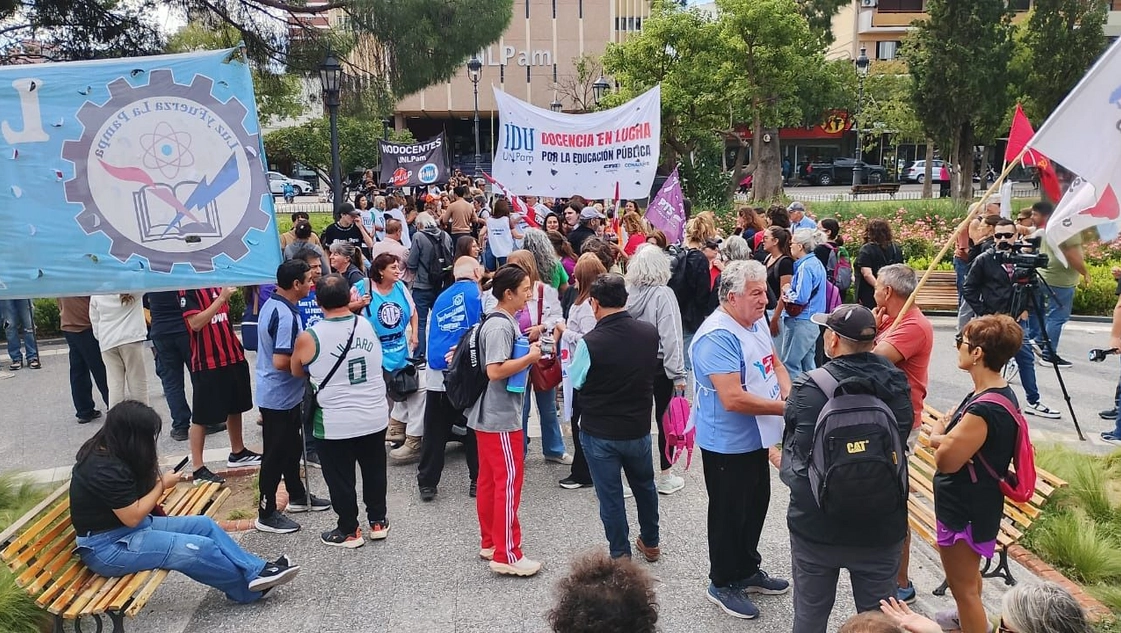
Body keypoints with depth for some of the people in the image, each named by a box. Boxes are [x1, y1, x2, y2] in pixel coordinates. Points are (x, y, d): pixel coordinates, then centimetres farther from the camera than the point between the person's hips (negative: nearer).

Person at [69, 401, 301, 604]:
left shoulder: (102, 450, 5)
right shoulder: (105, 470, -27)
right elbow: (133, 516, -22)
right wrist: (162, 485, -10)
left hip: (124, 528, 11)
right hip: (107, 547, -11)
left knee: (204, 525, 0)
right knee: (199, 548, -20)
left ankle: (257, 571, 0)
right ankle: (250, 587, 1)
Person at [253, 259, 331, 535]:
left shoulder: (273, 304, 6)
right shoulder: (285, 316, -27)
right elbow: (281, 362, -31)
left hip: (284, 394, 10)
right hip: (279, 396, -10)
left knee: (292, 447, 22)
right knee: (276, 454, 2)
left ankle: (297, 496, 38)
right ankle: (266, 514, 14)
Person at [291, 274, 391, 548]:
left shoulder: (309, 338, -16)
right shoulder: (369, 326, -5)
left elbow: (297, 372, 2)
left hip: (335, 424, -4)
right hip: (376, 418, 4)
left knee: (340, 479, 13)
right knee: (374, 471, 21)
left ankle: (349, 531, 25)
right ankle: (378, 521, 34)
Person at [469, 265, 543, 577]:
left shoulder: (503, 321, 11)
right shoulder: (500, 326, -20)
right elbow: (495, 371, -26)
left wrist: (527, 347, 6)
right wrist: (530, 357, -18)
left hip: (489, 415, 10)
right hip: (500, 417, -10)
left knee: (489, 480, 16)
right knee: (509, 481, -3)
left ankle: (490, 543, 27)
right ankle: (506, 555, 4)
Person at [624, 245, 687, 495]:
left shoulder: (627, 292, -5)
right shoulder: (663, 294, -15)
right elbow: (671, 336, -17)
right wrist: (678, 374, -12)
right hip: (660, 366, -3)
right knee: (665, 419, 9)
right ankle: (666, 477, 19)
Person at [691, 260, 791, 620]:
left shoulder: (757, 322, 3)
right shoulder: (718, 336, -27)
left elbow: (774, 363, 15)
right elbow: (733, 398, -32)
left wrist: (789, 391, -6)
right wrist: (784, 408, -24)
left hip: (755, 439, 9)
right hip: (728, 444, -9)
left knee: (756, 506, 21)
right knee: (730, 514, 7)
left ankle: (748, 571, 40)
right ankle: (722, 584, 26)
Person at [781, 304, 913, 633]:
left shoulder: (807, 389, -19)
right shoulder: (897, 384, -8)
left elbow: (794, 455, -11)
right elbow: (901, 439, 7)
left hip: (816, 524, -2)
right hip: (882, 526, 3)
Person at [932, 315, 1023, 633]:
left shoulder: (984, 409, -31)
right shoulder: (1000, 393, 1)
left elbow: (945, 460, -27)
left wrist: (937, 434, -9)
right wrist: (946, 437, -11)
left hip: (966, 510, -10)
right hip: (972, 503, 10)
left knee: (962, 585, 5)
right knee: (967, 574, 31)